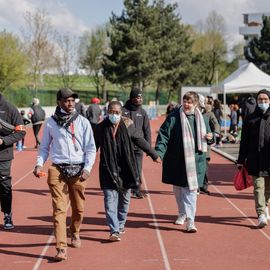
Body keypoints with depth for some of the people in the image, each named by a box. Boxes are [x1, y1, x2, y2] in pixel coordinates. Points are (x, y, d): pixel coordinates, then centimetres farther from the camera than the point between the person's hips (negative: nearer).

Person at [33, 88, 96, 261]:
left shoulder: (83, 122, 4)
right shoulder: (51, 123, 6)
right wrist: (39, 164, -4)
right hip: (57, 169, -1)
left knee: (79, 207, 8)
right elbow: (44, 147, 13)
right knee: (59, 208, -9)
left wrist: (87, 168, -8)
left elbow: (91, 148, 5)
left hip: (78, 170, 1)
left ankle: (75, 233, 37)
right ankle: (61, 248, -12)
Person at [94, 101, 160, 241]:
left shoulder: (127, 126, 0)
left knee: (124, 199, 11)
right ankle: (114, 231, -12)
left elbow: (140, 141, 11)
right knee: (110, 200, -9)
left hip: (125, 170, 2)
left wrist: (154, 155, 18)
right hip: (108, 170, -1)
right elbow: (93, 147, 7)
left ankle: (120, 225, 30)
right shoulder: (101, 128, -1)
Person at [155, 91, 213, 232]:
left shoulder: (202, 119, 6)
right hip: (176, 161, 0)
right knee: (178, 189, 13)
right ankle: (182, 213, 35)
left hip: (195, 161, 0)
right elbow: (163, 136, -7)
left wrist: (210, 138, -5)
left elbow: (207, 136, 19)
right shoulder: (173, 117, -3)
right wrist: (159, 152, -20)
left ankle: (190, 220, -9)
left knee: (191, 189, -8)